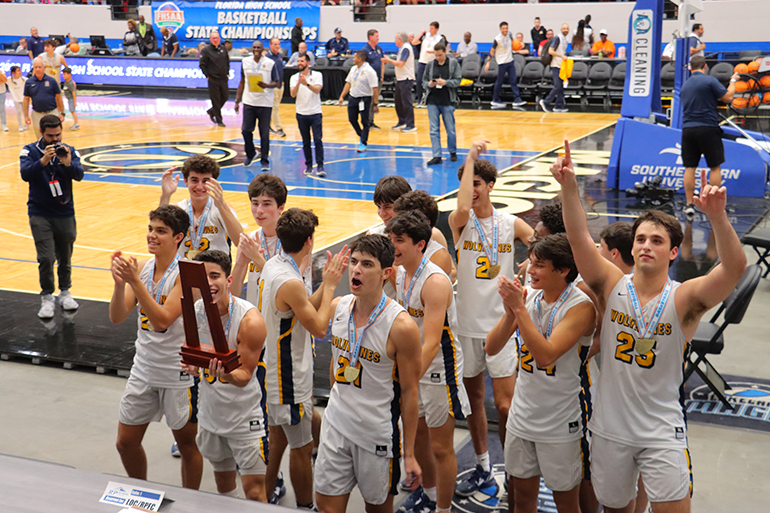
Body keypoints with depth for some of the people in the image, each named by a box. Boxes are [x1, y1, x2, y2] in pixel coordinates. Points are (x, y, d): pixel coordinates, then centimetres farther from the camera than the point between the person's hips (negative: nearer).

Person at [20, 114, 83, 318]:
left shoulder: (69, 151, 0)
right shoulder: (30, 151, -4)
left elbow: (79, 175, -13)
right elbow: (25, 174, -18)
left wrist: (68, 163, -32)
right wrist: (43, 160, -33)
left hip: (65, 213, 2)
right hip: (39, 214, -2)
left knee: (65, 257, 10)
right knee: (46, 258, -9)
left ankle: (65, 292, 29)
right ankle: (47, 297, 5)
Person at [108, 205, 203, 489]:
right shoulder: (141, 267, 0)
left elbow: (162, 320, -27)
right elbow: (117, 317, -6)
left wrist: (135, 281, -32)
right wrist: (119, 283, -24)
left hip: (179, 373, -6)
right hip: (144, 368, 6)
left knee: (187, 444, 10)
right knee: (126, 443, 14)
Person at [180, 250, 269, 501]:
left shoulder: (250, 320, -24)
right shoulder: (194, 312, -7)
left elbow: (245, 375, -20)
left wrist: (226, 375, -41)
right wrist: (190, 365, -15)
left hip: (245, 414, -6)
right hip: (211, 411, 6)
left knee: (254, 488, -6)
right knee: (222, 476, 22)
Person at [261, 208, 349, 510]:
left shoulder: (272, 265, 2)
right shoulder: (291, 282, -28)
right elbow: (319, 327, -19)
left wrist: (327, 282, 1)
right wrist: (330, 285, -12)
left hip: (272, 369, 10)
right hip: (291, 379, -10)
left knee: (275, 434, 23)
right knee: (302, 447, 4)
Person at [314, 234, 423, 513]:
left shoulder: (401, 326, -21)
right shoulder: (338, 306, -3)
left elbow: (409, 391, -14)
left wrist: (409, 454, -10)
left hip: (378, 432, -5)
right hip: (336, 422, 5)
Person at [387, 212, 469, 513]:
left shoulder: (435, 282, -27)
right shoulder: (399, 273, -1)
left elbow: (431, 344, -32)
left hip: (439, 369, -8)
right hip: (413, 364, 8)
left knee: (441, 447, 2)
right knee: (416, 433, 22)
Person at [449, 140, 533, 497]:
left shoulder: (511, 223, 0)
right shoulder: (460, 222, -3)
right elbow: (463, 208, -26)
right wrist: (470, 157, -21)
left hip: (501, 323, -1)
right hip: (468, 324, 1)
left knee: (504, 404, -2)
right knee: (473, 399, 12)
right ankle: (482, 468, 26)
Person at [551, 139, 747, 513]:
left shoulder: (685, 299, -13)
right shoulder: (612, 286, -6)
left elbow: (735, 268, -29)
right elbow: (579, 239, -18)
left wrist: (717, 217, -45)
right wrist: (569, 187, -33)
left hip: (662, 432, -2)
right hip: (609, 428, 2)